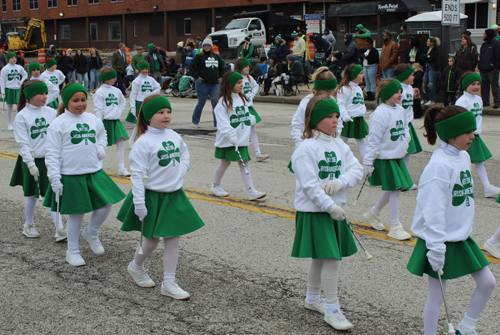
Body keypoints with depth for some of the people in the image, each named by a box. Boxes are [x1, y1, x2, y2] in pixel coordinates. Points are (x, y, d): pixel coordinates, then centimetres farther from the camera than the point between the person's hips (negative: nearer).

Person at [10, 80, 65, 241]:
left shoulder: (51, 112, 0)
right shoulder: (22, 116, -8)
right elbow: (23, 143, -10)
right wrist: (31, 164, -15)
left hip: (49, 160, 2)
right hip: (31, 161, -2)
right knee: (32, 196, 12)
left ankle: (59, 228, -1)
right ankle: (29, 226, 31)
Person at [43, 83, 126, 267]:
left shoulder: (93, 119, 8)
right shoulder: (59, 123, -7)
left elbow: (102, 134, 29)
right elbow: (52, 153, -8)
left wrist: (101, 147, 8)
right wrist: (54, 179, -13)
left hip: (95, 172, 5)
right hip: (71, 176, -5)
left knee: (106, 205, 1)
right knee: (76, 213, 4)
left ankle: (91, 233, 31)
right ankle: (72, 251, 23)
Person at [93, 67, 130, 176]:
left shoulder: (116, 91, 9)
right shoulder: (99, 92, -8)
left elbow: (123, 102, 26)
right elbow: (98, 109, -11)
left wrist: (119, 112, 9)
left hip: (116, 121, 5)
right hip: (106, 121, -5)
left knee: (120, 143, -3)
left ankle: (122, 168, -2)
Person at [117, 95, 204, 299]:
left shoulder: (173, 136, 4)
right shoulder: (144, 142, -16)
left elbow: (184, 152, 26)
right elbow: (137, 174, -17)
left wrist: (182, 169, 7)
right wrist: (139, 203, -21)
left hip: (174, 195, 6)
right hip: (152, 196, -6)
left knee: (173, 238, 5)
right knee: (152, 239, 7)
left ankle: (169, 283, 14)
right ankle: (136, 267, 37)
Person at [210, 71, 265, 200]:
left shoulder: (242, 99, 10)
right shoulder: (223, 102, -13)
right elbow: (223, 123, -21)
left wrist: (251, 119, 5)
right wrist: (232, 136, -29)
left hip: (242, 140, 5)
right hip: (227, 140, -5)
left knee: (244, 163, 0)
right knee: (225, 162, 9)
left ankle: (251, 191, -5)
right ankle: (215, 186, 31)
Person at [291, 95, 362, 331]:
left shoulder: (340, 145, 7)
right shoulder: (306, 149, -15)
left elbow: (357, 170, 2)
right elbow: (310, 185, -20)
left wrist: (340, 182, -17)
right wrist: (330, 207, -22)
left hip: (335, 209, 7)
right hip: (314, 212, -7)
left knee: (320, 258, 19)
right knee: (331, 258, -10)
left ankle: (312, 298, 37)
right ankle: (331, 310, 2)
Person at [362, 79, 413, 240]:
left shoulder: (400, 110, 7)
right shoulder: (380, 114, -17)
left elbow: (405, 129, 23)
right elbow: (373, 140, -17)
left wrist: (405, 141, 4)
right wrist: (368, 162, -16)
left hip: (398, 157, 8)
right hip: (385, 158, -8)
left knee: (392, 190, 15)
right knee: (395, 190, -6)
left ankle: (372, 214, 36)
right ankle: (395, 227, 5)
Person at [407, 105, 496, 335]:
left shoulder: (463, 157, 4)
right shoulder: (439, 165, -22)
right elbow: (433, 210, -24)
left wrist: (467, 226, 18)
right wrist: (436, 247, -23)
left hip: (462, 237, 8)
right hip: (441, 241, -8)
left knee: (488, 282, 11)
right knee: (437, 294, 3)